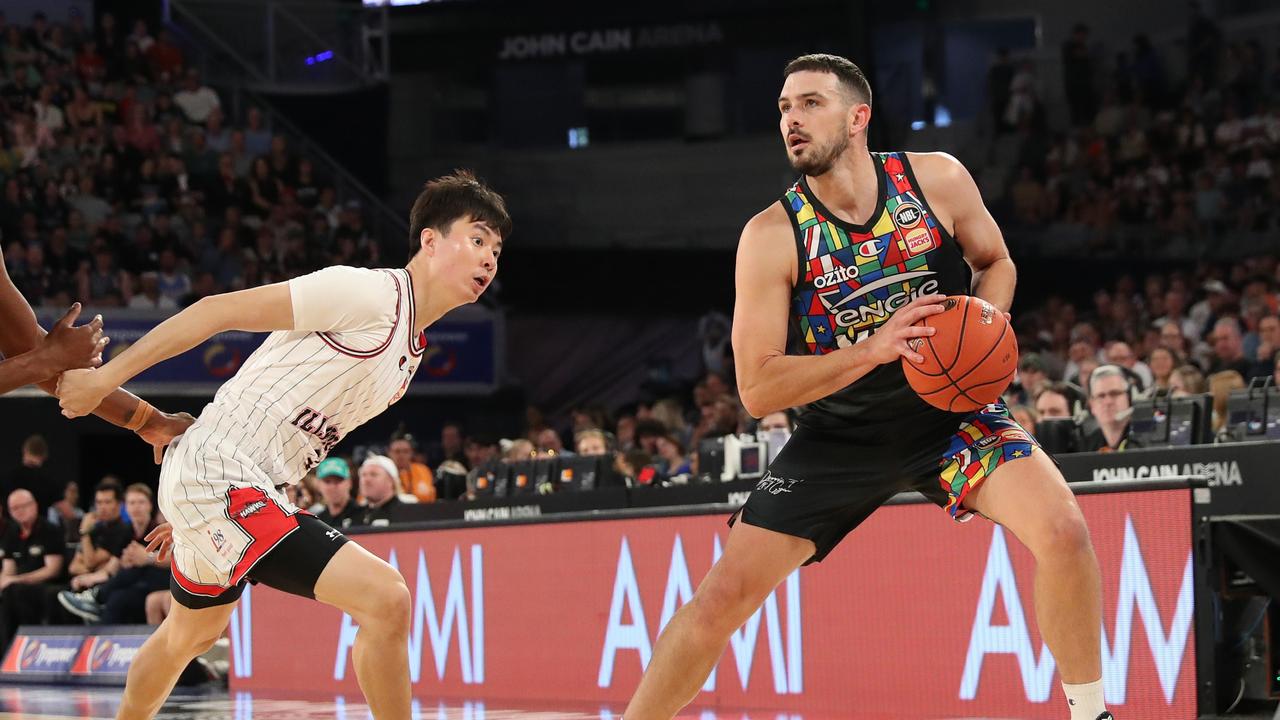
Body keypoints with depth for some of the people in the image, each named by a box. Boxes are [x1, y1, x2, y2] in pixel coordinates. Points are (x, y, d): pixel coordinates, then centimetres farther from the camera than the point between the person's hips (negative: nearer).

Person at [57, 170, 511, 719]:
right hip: (215, 473, -10)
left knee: (191, 634, 31)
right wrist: (104, 379, -15)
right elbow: (220, 309, -15)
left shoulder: (410, 354, 14)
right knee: (385, 598, -21)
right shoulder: (369, 292, -15)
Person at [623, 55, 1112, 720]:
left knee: (1062, 533, -22)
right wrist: (874, 349, -29)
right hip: (842, 435, -1)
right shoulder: (772, 237, -15)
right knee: (723, 594, -8)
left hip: (950, 411, 1)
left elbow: (995, 262, 9)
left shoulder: (938, 180, -11)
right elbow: (757, 390, -17)